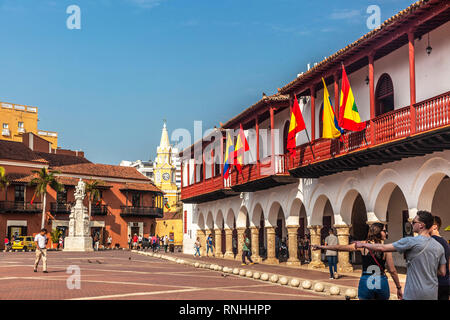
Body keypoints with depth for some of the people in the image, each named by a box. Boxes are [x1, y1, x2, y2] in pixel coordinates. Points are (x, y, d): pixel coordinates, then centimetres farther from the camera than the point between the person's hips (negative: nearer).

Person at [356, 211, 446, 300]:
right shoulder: (439, 247, 5)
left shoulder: (411, 242, -13)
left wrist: (363, 244, 2)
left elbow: (382, 248, -11)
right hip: (432, 294, 6)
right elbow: (442, 272, 10)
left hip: (415, 294, -6)